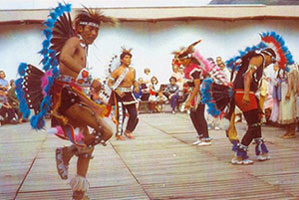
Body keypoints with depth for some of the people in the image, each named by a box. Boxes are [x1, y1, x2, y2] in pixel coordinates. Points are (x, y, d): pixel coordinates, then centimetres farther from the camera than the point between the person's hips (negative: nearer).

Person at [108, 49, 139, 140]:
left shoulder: (132, 70, 7)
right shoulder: (117, 71, -10)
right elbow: (110, 83, -8)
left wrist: (136, 87, -1)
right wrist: (117, 91, -20)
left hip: (129, 94, 6)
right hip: (120, 94, -5)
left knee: (134, 114, 2)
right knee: (121, 115, -5)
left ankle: (128, 131, 21)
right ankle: (119, 134, 8)